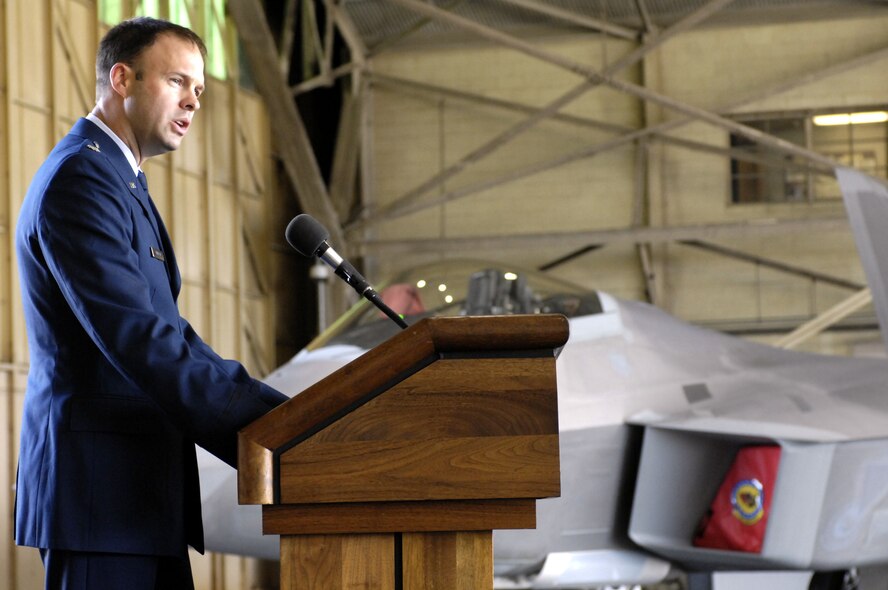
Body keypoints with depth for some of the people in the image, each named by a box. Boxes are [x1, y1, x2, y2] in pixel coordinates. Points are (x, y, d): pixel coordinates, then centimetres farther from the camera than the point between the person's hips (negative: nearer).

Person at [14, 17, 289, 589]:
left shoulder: (120, 181, 23)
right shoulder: (79, 179, -12)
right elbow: (137, 339, -22)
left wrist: (276, 411, 7)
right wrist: (279, 424, -24)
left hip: (144, 493, 10)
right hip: (101, 484, -10)